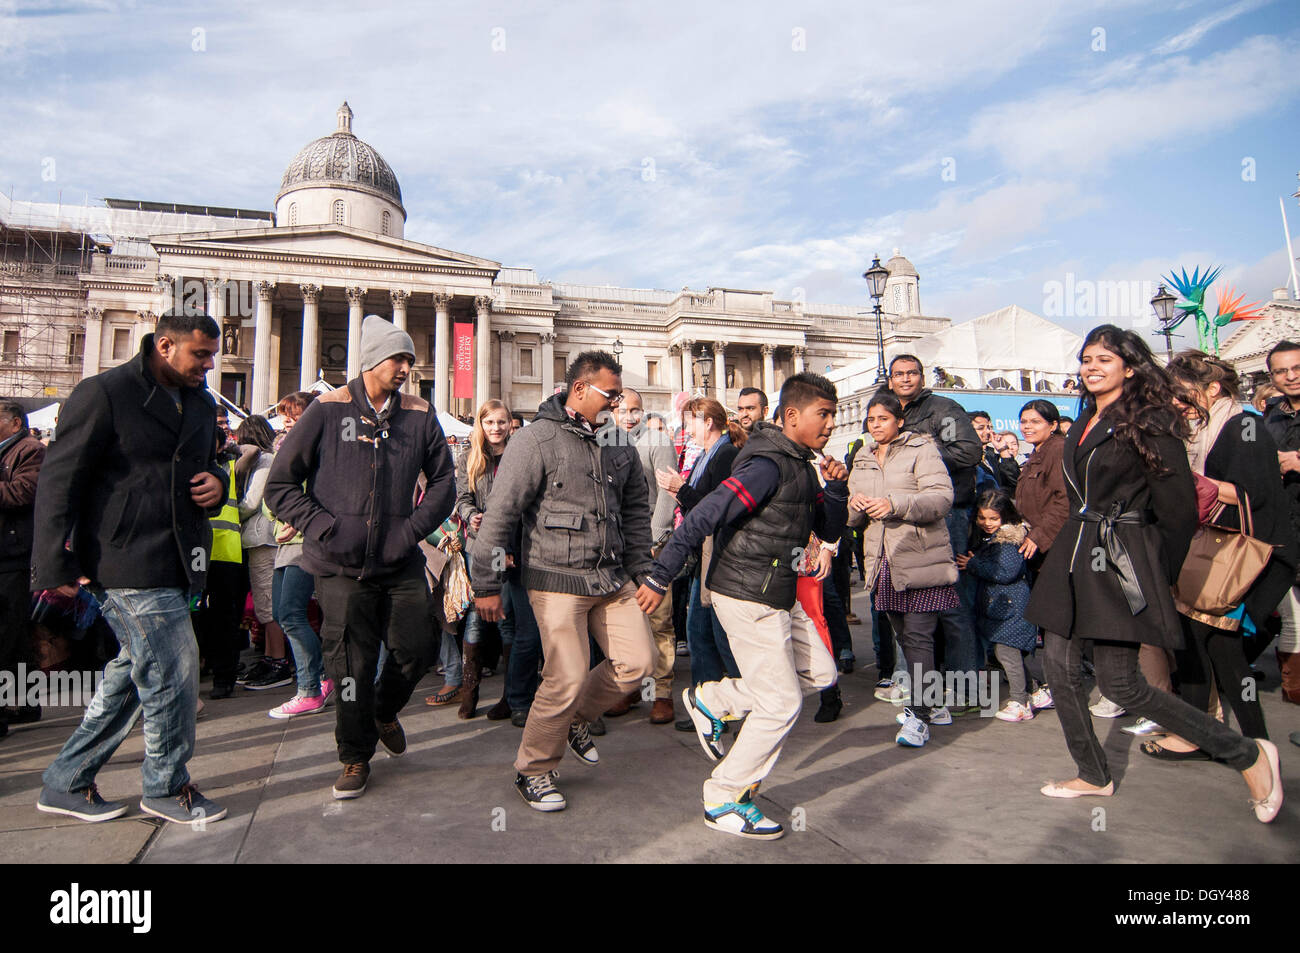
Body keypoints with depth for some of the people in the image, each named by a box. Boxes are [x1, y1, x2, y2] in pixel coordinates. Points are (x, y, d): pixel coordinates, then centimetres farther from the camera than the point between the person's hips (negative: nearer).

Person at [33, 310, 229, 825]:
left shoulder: (201, 403, 14)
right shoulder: (103, 394, -9)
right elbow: (59, 482, -10)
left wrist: (217, 481, 3)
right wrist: (57, 565, -12)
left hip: (173, 565, 8)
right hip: (127, 564, -8)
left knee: (130, 676, 16)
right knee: (172, 672, -4)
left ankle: (67, 783, 32)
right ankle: (167, 787, 17)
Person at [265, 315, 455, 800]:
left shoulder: (419, 415, 4)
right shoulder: (327, 410, -2)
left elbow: (443, 481, 11)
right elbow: (280, 484, 0)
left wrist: (414, 527, -2)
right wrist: (323, 526, -11)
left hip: (400, 561, 3)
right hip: (342, 565, -2)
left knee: (418, 649, 4)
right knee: (352, 665, 4)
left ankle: (384, 712, 37)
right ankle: (356, 756, 26)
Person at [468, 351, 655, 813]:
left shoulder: (618, 446, 11)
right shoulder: (537, 440, -10)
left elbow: (637, 510, 21)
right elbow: (500, 513, -11)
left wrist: (641, 570, 17)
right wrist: (486, 583, -11)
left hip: (612, 580, 7)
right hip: (557, 580, -7)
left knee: (638, 661, 5)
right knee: (567, 679, -7)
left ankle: (575, 719, 32)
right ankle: (532, 771, 18)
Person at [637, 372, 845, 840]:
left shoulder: (800, 466, 10)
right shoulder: (769, 465, -20)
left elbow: (829, 530, 15)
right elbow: (703, 516, -26)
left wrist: (835, 486, -2)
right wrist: (660, 577, -26)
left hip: (777, 594, 10)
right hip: (748, 596, -10)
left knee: (819, 672, 16)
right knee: (781, 703, -3)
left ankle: (712, 700, 21)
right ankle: (725, 800, 13)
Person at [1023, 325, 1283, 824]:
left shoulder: (1150, 421, -9)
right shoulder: (1086, 420, 15)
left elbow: (1179, 506, -9)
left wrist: (1157, 576, -2)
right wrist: (1073, 546, 20)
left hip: (1121, 561, -8)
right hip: (1075, 553, 8)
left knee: (1119, 682, -6)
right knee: (1059, 666, 6)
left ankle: (1249, 754, 12)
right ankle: (1094, 776, 23)